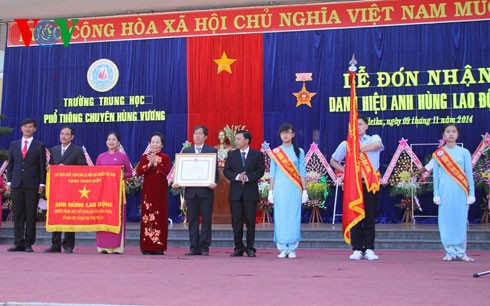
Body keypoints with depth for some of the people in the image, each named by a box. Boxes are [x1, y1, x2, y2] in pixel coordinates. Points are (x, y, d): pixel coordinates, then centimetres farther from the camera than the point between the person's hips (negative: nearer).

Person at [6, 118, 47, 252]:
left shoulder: (39, 146, 5)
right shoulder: (14, 144, 14)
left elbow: (42, 166, 2)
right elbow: (10, 164, 13)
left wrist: (42, 183, -6)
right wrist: (9, 181, 5)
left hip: (32, 185, -3)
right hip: (17, 184, 3)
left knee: (31, 215, -1)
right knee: (18, 214, 2)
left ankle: (28, 243, 4)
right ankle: (18, 243, 5)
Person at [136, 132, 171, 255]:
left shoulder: (165, 157, 4)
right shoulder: (144, 157, 10)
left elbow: (166, 171, -13)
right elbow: (138, 171, -4)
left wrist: (156, 163, -19)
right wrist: (149, 165, -15)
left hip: (160, 191, -1)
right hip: (148, 190, 2)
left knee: (160, 216, -2)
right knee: (147, 216, -1)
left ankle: (159, 247, 3)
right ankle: (147, 247, 5)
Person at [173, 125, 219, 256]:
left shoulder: (212, 151, 4)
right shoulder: (186, 151, 13)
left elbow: (216, 170, 0)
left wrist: (215, 183, -17)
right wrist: (178, 182, -4)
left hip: (206, 190, -3)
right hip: (190, 191, 3)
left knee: (206, 220, 1)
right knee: (192, 220, 5)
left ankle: (204, 247, 7)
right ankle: (194, 247, 11)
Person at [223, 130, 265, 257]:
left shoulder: (258, 154, 5)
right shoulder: (231, 154, 11)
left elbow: (260, 170, -3)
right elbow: (226, 170, 4)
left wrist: (248, 177, -17)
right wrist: (237, 176, -14)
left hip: (250, 192, -2)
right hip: (235, 193, 2)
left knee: (250, 222, 1)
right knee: (236, 222, 2)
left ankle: (250, 248, 9)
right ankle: (238, 248, 10)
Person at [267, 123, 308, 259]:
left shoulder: (299, 151, 7)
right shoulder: (275, 152, 8)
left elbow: (302, 172, 6)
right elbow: (272, 173, 9)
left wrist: (304, 190, 0)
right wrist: (270, 191, 4)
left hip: (294, 189, -1)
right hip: (279, 189, 1)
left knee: (294, 217, -3)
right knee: (280, 217, -2)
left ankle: (292, 249, 4)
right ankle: (282, 249, 4)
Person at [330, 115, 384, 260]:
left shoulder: (374, 139, 8)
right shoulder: (346, 144, 12)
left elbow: (377, 145, -18)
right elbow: (333, 161, 19)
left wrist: (357, 149, -14)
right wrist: (344, 170, 1)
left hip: (371, 182, -1)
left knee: (370, 217, 0)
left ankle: (369, 249, 5)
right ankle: (357, 249, 5)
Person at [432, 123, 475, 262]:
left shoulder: (464, 152, 6)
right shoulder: (438, 154, 7)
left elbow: (469, 174, 5)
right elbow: (436, 175, 7)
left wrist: (471, 193, 0)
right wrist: (436, 194, 1)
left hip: (460, 191, 0)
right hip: (445, 191, 0)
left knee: (461, 220, 0)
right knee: (446, 220, -1)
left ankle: (460, 252, 7)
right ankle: (450, 251, 6)